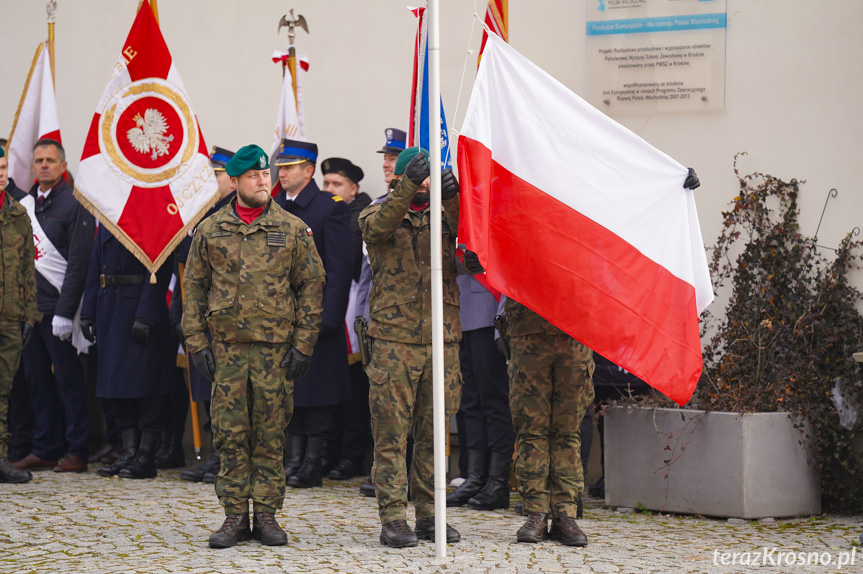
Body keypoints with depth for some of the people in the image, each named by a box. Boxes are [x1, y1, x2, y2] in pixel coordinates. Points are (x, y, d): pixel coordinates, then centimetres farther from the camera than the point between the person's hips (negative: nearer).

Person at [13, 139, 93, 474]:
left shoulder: (74, 205, -6)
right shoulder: (26, 203, 13)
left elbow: (78, 264, -11)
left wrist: (64, 312, -16)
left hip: (58, 308, -6)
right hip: (29, 305, 6)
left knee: (68, 379, -2)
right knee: (37, 379, 8)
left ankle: (76, 452, 3)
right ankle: (45, 449, 14)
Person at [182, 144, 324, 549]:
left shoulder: (292, 230, 4)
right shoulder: (210, 230, 7)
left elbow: (311, 287, 4)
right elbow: (194, 287, 9)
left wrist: (303, 345, -2)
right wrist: (196, 341, 1)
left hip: (275, 346, -1)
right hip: (226, 345, 1)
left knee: (270, 434, 2)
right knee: (229, 434, 1)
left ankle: (266, 514, 10)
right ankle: (235, 516, 7)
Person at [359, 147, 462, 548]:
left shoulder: (443, 214, 13)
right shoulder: (377, 213, 6)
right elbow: (379, 225, -17)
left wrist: (451, 197, -29)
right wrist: (408, 185, -31)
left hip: (442, 337, 3)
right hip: (394, 336, -3)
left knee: (433, 432, 8)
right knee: (391, 431, -3)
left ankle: (428, 513, 16)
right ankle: (392, 518, 0)